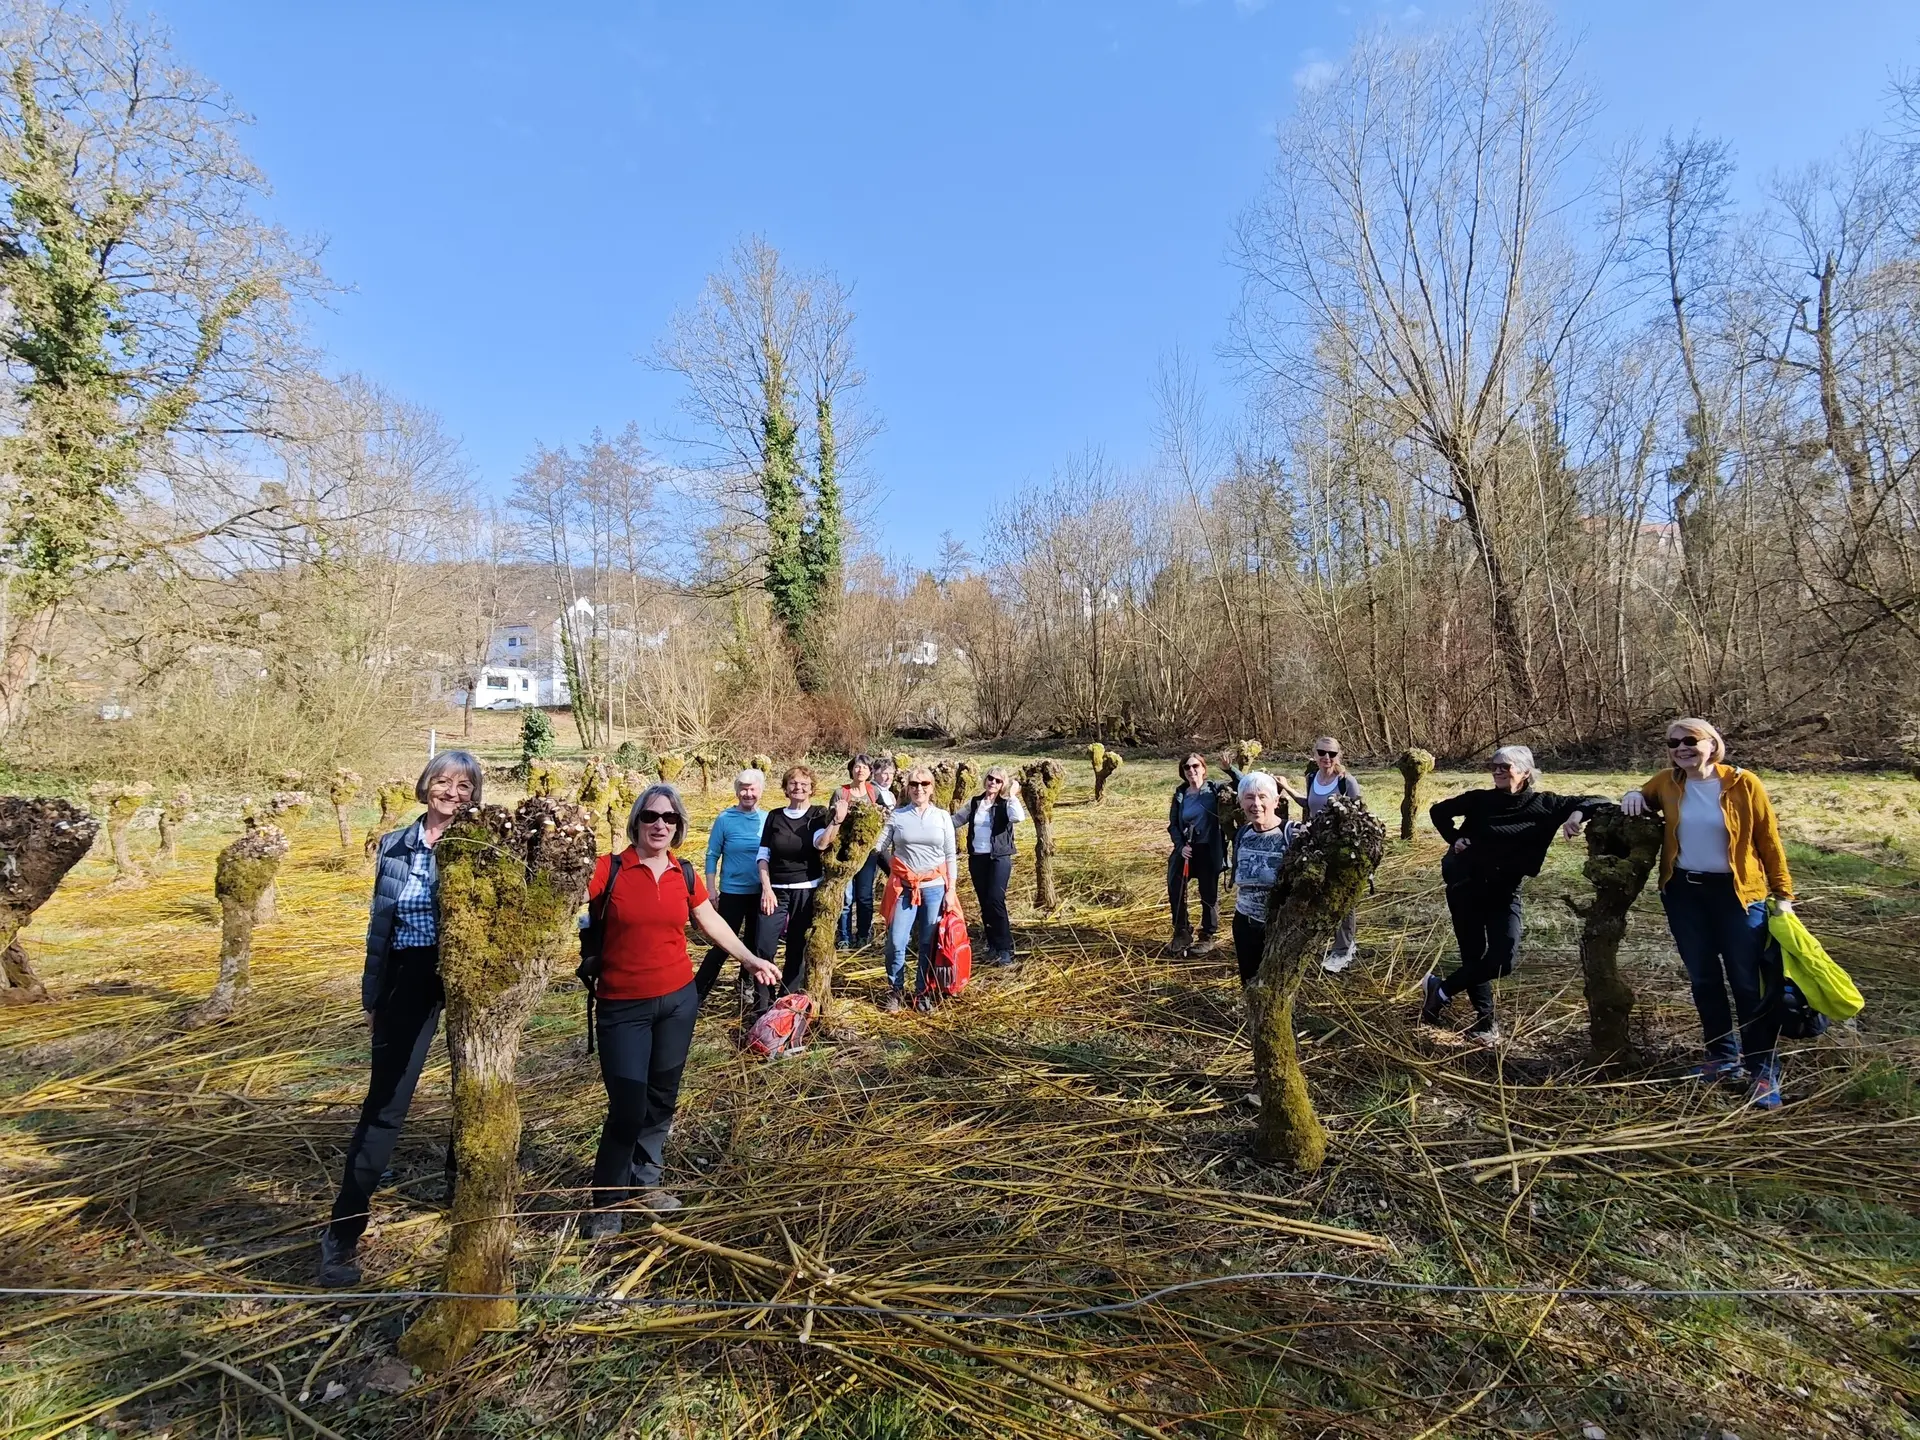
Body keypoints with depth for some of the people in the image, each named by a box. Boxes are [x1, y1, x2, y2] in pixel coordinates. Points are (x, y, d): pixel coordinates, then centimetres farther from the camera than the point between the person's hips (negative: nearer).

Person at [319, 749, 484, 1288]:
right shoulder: (392, 846, 6)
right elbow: (379, 926, 12)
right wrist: (371, 999, 12)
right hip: (410, 980, 1)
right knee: (385, 1104, 1)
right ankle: (343, 1232, 14)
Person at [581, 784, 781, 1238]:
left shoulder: (685, 874, 3)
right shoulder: (609, 869, -10)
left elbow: (711, 921, 16)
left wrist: (749, 958, 20)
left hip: (678, 999, 4)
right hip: (622, 1007, -4)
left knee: (662, 1098, 14)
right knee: (627, 1108, -5)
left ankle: (644, 1181, 34)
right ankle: (607, 1201, 16)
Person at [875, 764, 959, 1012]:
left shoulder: (943, 816, 4)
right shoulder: (897, 815, 2)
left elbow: (950, 855, 4)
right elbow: (880, 846, 2)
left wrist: (950, 890, 0)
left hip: (934, 888, 1)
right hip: (904, 887, -1)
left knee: (928, 943, 7)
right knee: (896, 942, -3)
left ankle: (924, 992, 22)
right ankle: (895, 992, 16)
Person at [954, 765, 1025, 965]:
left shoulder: (1005, 804, -5)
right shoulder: (975, 802, 9)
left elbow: (1018, 817, -26)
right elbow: (955, 820, 10)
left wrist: (1012, 795, -17)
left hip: (999, 858, -5)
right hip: (976, 858, 5)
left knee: (995, 901, -13)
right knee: (984, 903, 9)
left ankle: (1005, 949, -6)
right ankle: (992, 946, 21)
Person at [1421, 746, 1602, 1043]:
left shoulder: (1544, 804, -2)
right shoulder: (1480, 799, -2)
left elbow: (1600, 801, -3)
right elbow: (1438, 811, 12)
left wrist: (1578, 813, -24)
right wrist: (1454, 839, -1)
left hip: (1505, 889, 1)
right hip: (1465, 882, -1)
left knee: (1503, 960, -9)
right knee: (1473, 953, 2)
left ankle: (1442, 990, 9)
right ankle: (1485, 1018, 20)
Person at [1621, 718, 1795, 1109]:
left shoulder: (1743, 784, -9)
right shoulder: (1666, 783, 0)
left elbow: (1769, 842, -4)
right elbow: (1643, 800, 22)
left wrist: (1783, 895, -4)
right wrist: (1633, 795, -2)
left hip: (1736, 893, -3)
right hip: (1684, 891, 4)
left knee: (1748, 983, 0)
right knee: (1703, 978, 12)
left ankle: (1763, 1071, 10)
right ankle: (1723, 1056, 27)